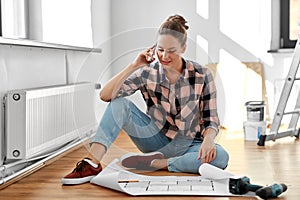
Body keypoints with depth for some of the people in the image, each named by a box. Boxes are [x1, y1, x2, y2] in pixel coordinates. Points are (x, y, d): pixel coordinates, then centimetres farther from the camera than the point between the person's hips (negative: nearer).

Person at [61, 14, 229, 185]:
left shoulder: (202, 75, -11)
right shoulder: (147, 73, -8)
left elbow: (211, 121, -9)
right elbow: (105, 95, -16)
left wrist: (208, 139, -31)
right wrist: (134, 66, -22)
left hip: (187, 144, -1)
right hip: (157, 138, 1)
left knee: (220, 157, -33)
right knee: (120, 104, -20)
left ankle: (154, 163, -28)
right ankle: (93, 164, -28)